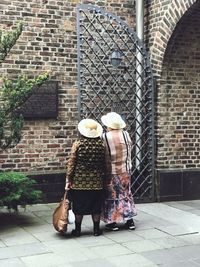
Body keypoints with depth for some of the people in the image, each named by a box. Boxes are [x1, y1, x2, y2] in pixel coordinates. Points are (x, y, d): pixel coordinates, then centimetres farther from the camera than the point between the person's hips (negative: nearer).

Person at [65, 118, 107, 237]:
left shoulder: (78, 144, -9)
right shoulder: (101, 144, -3)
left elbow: (71, 163, -8)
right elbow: (104, 164, 2)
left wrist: (68, 180, -1)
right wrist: (103, 178, 16)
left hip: (79, 181, -1)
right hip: (96, 181, 1)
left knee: (79, 206, 9)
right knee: (96, 206, 12)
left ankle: (78, 230, 18)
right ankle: (96, 229, 18)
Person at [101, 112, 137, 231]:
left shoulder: (104, 137, -16)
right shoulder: (126, 134, -5)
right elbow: (129, 152, 3)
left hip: (110, 171, -3)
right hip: (124, 170, 4)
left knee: (111, 196, 8)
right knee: (125, 194, 15)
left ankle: (112, 222, 12)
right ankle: (129, 220, 19)